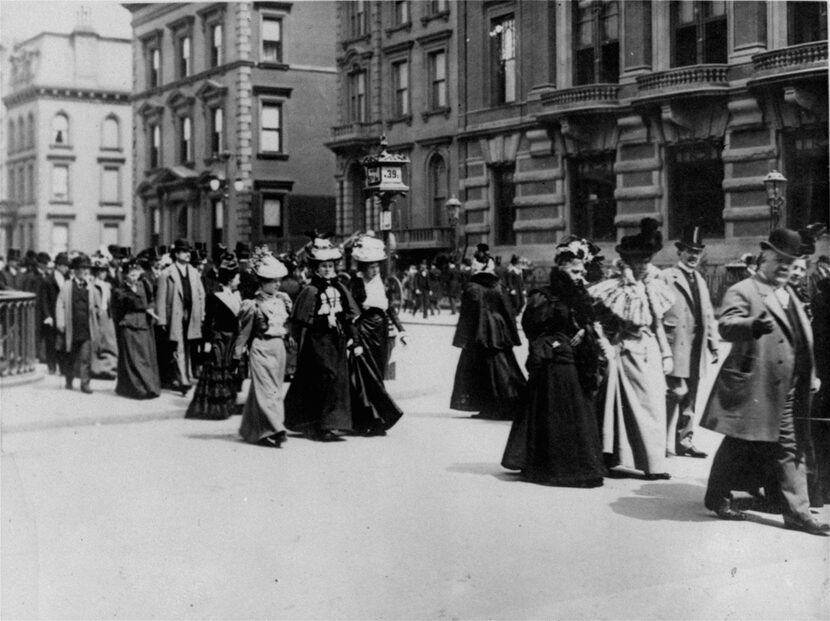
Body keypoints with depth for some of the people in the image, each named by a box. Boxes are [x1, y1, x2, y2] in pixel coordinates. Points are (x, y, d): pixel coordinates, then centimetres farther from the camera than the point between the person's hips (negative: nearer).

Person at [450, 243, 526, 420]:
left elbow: (467, 314, -11)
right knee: (504, 370, 9)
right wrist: (511, 335, 11)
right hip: (498, 332, 5)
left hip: (479, 334, -5)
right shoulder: (497, 285, 5)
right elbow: (508, 311, 6)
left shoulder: (472, 287, -10)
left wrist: (462, 338, -7)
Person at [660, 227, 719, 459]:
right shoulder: (666, 277, -4)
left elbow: (708, 315, 20)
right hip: (676, 346, -7)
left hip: (697, 349, 7)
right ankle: (663, 439, -2)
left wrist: (713, 345, 15)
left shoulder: (700, 280, 19)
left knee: (690, 396, 9)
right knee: (678, 391, -13)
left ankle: (684, 441, 16)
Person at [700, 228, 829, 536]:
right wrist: (752, 324, -44)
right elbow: (726, 326, -24)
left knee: (790, 451, 6)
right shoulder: (742, 291, -6)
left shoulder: (789, 296, 19)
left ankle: (798, 512, 11)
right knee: (737, 446, 5)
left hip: (786, 392, 7)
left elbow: (803, 340, 26)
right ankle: (717, 498, 23)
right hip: (752, 388, -7)